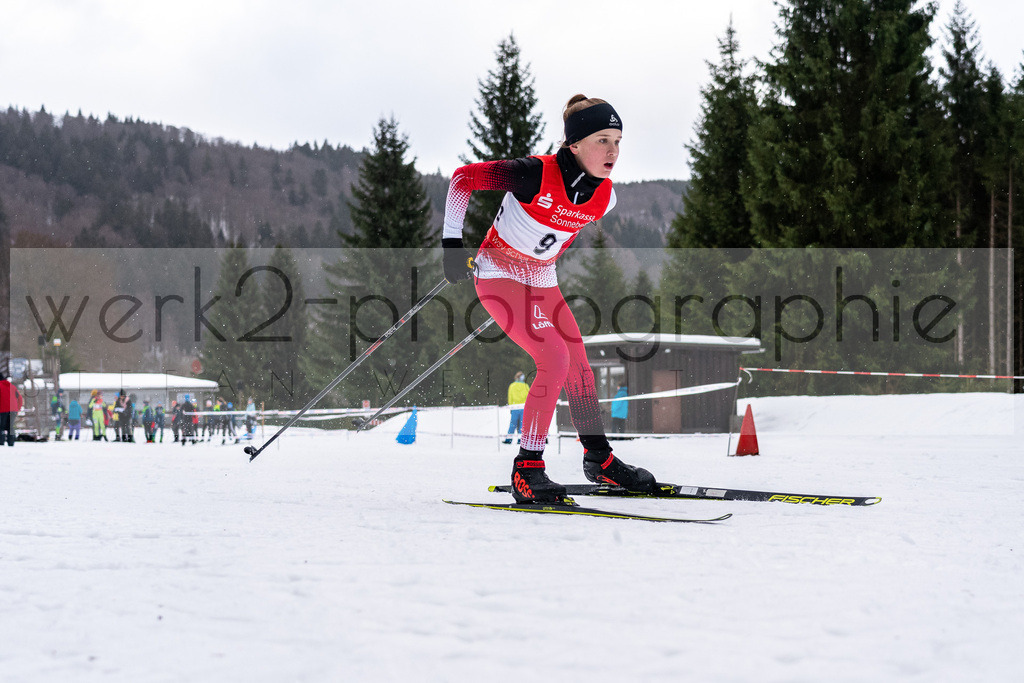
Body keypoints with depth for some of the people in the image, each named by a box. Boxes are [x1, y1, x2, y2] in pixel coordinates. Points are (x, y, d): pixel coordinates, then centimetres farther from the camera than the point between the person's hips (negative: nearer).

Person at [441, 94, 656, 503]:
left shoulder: (603, 197, -9)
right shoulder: (536, 175, -29)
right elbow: (462, 178, -18)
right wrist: (452, 243, -17)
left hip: (541, 281, 7)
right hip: (498, 274, -7)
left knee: (578, 364, 11)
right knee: (555, 358, -20)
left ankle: (598, 458, 30)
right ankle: (527, 470, -14)